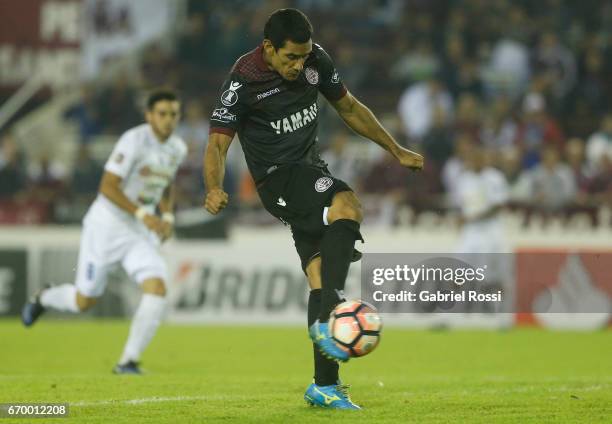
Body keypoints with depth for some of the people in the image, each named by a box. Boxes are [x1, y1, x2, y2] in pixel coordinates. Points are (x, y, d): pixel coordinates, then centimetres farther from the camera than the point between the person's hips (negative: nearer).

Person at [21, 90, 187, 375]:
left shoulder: (178, 149, 4)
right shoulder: (135, 140, -19)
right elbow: (108, 187, -22)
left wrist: (167, 217, 5)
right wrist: (142, 214, -28)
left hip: (142, 233, 5)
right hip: (106, 225, -5)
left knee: (157, 287, -19)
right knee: (84, 302, 4)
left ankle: (128, 361, -12)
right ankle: (43, 299, 40)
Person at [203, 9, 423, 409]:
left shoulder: (316, 60, 1)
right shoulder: (244, 80, -14)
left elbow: (349, 108, 17)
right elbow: (218, 143, -12)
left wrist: (397, 150, 20)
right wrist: (214, 189, -31)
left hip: (311, 172, 6)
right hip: (278, 177, -6)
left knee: (322, 278, -1)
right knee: (347, 206, -33)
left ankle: (325, 386, 6)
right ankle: (328, 318, -37)